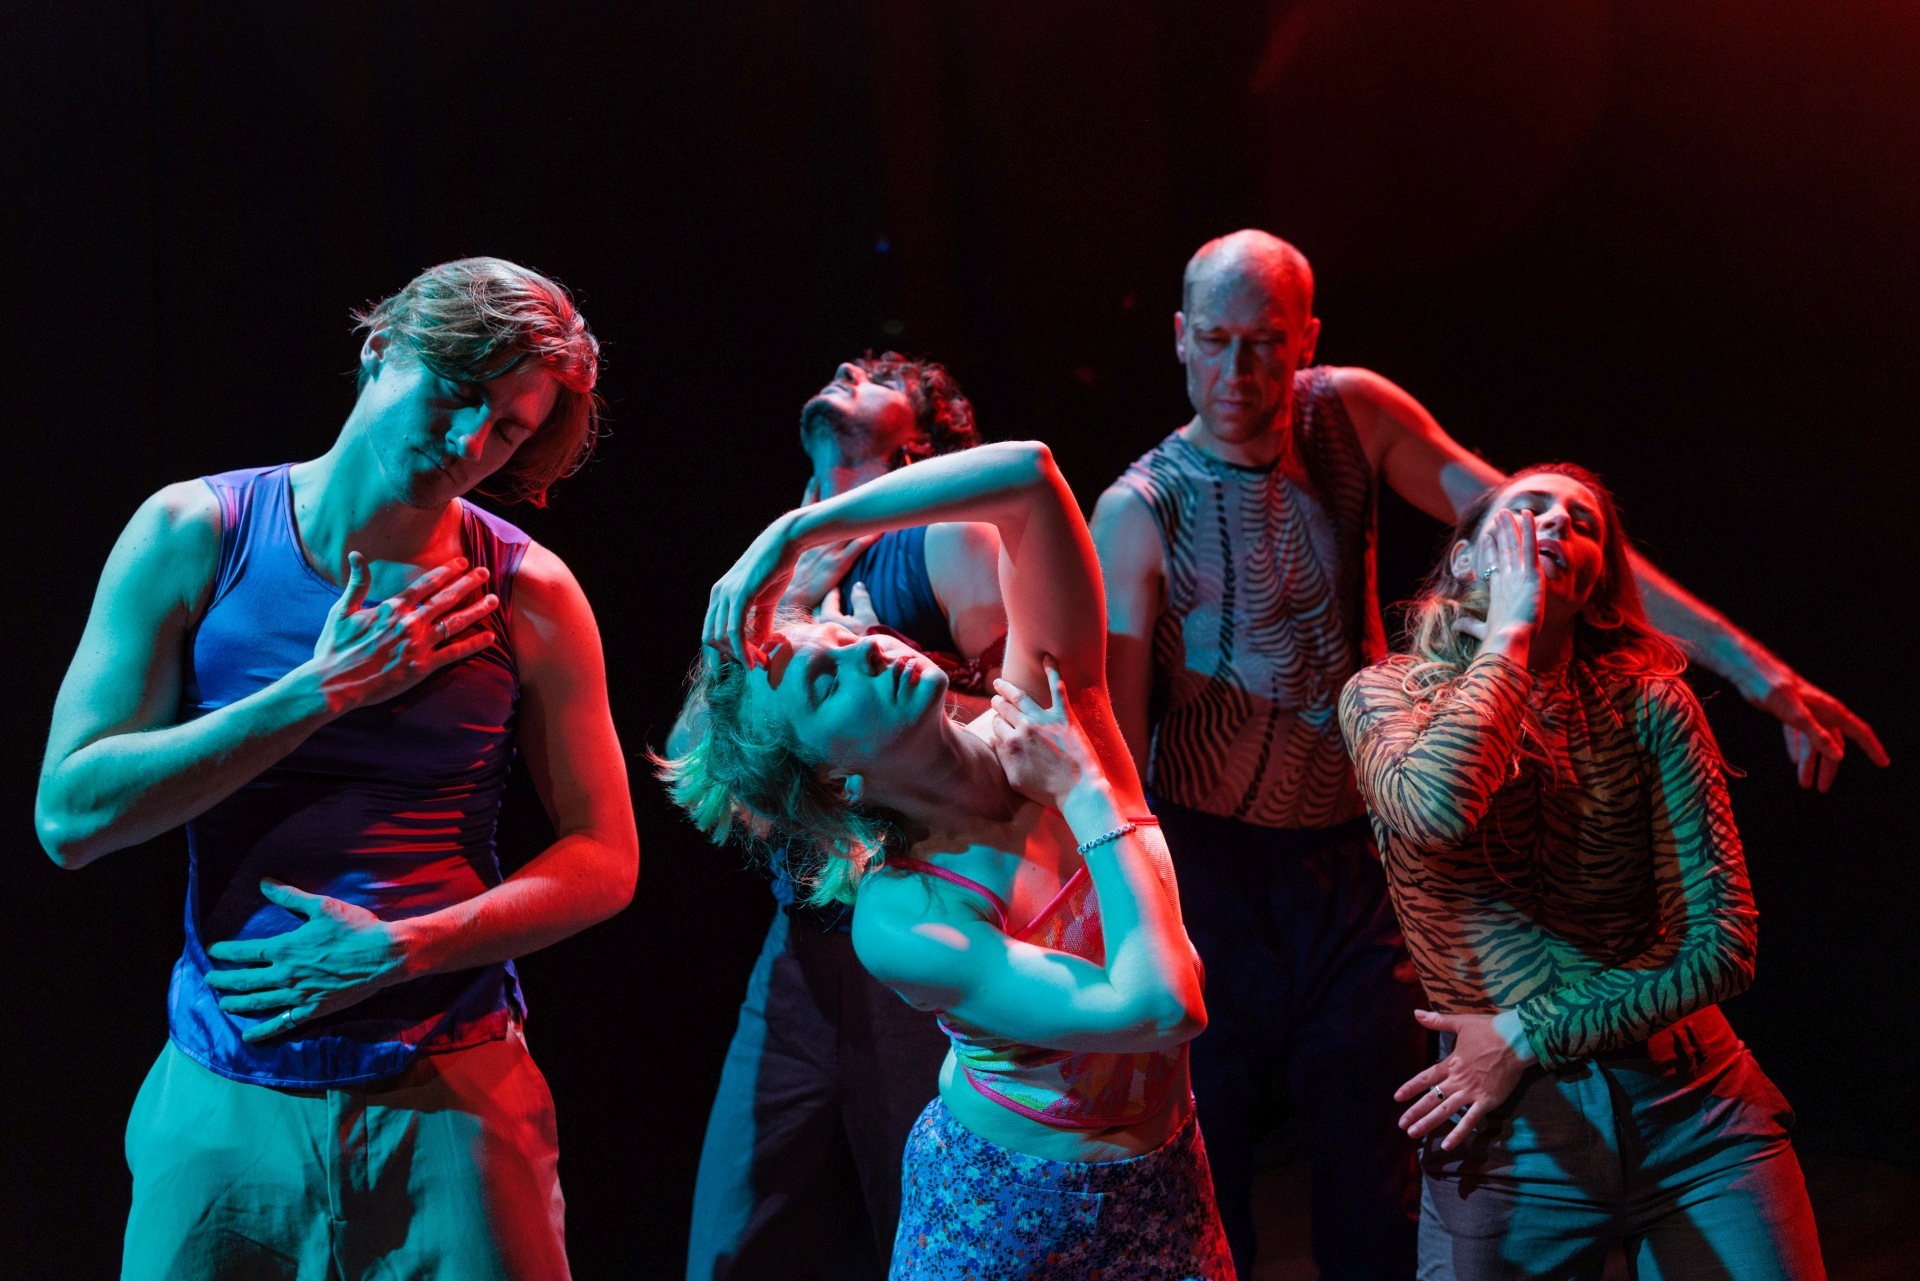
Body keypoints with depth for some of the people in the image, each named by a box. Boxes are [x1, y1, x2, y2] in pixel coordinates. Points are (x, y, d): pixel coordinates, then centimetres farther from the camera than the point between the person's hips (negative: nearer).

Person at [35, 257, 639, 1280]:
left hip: (452, 1095, 0)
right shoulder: (193, 535, -3)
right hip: (222, 1104, 1)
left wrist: (399, 950, -13)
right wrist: (325, 693, -15)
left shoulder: (525, 595, -4)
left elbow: (604, 860, 0)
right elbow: (69, 814, -10)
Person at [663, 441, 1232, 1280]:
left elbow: (1029, 473, -21)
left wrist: (795, 531, -23)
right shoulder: (894, 922, -26)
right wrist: (1087, 794, -25)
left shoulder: (1040, 709, -12)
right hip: (1012, 1214, -5)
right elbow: (1161, 1008, -34)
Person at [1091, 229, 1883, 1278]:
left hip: (1356, 862, 3)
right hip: (1209, 865, -3)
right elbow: (1114, 744, -11)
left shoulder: (1350, 415, -1)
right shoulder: (1138, 512, -10)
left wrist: (1754, 669, -8)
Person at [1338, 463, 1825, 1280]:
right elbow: (1439, 810, -27)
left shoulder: (1646, 703, -2)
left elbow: (1722, 944, -4)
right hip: (1510, 1128, -1)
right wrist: (1510, 628, -16)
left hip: (1695, 1103, 1)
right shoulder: (1386, 694, -3)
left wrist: (1528, 1037, -9)